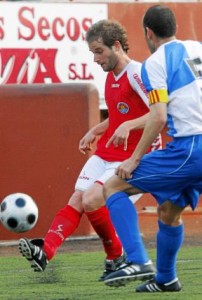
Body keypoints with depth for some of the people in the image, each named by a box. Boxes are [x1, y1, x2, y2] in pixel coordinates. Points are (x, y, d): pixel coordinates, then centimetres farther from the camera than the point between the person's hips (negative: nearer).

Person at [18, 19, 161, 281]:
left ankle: (116, 257, 0)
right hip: (105, 154, 9)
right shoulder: (111, 76, 13)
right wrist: (95, 131, 17)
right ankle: (45, 252, -21)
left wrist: (128, 126, -35)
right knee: (76, 200, -8)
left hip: (131, 158, -9)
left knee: (91, 200, -20)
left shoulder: (136, 74, -16)